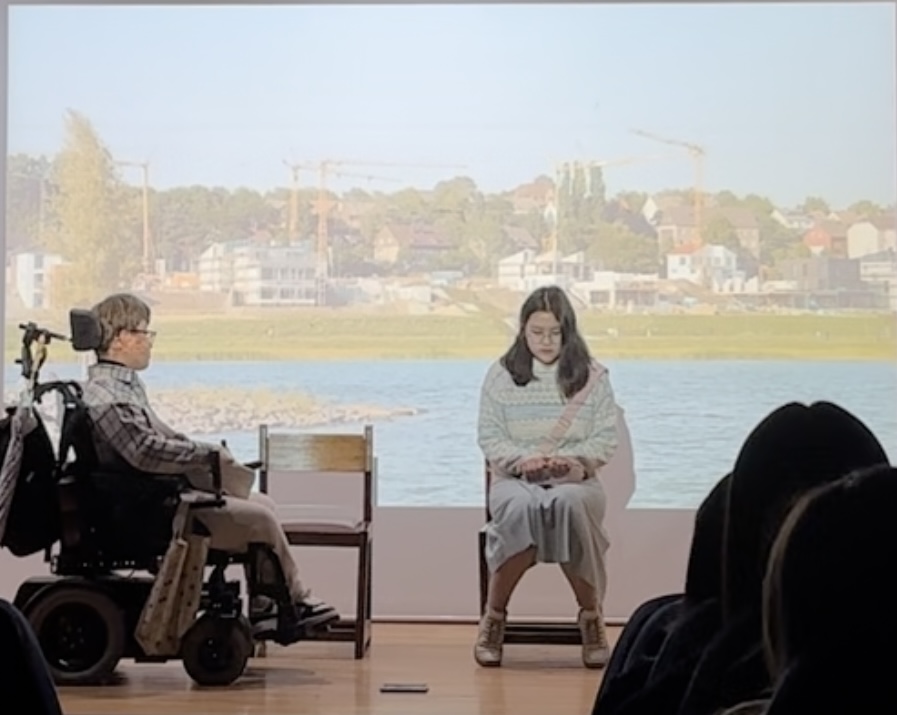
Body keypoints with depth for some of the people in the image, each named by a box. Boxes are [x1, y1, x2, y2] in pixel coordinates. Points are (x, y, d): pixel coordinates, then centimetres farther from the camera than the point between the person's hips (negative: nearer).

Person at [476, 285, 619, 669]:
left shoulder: (592, 377, 8)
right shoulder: (501, 374, 8)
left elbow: (606, 440, 4)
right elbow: (488, 437, 5)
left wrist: (571, 459, -15)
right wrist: (521, 459, -15)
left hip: (575, 479, 0)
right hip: (514, 479, 0)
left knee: (569, 503, -38)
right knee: (520, 507, -38)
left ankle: (592, 618, -22)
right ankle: (493, 618, -24)